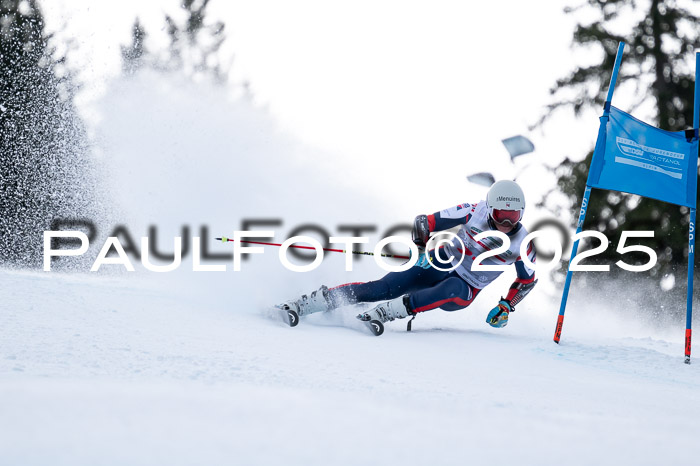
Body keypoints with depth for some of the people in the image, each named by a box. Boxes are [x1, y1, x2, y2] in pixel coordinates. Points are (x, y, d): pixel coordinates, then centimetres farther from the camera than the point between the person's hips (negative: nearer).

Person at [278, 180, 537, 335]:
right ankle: (303, 304, -22)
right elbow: (425, 222, -9)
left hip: (464, 290, 0)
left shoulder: (522, 244, -11)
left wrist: (505, 307, -5)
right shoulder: (474, 213, -14)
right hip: (441, 263, 0)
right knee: (382, 288, -21)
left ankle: (382, 314, -45)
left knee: (450, 290, -39)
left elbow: (528, 280, 7)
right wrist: (419, 247, -26)